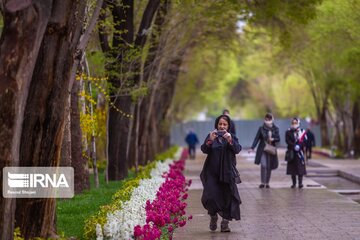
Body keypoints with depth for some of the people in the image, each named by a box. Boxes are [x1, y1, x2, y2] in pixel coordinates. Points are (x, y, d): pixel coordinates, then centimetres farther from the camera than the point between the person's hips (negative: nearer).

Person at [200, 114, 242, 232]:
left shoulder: (232, 137, 5)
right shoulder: (211, 136, 5)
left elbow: (237, 149, -12)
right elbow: (204, 150, -9)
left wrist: (230, 141, -30)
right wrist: (210, 141, -28)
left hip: (227, 173, 0)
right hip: (212, 172, 0)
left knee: (228, 196, -5)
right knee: (210, 196, -11)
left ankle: (225, 222, 4)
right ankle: (213, 216, 15)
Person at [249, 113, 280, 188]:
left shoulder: (275, 129, 3)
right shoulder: (261, 129, -1)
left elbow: (278, 139, 3)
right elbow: (257, 138, -3)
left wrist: (273, 139, -19)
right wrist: (252, 148, -12)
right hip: (263, 150, -2)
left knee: (269, 167, 6)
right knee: (263, 165, -15)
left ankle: (267, 183, 19)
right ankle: (263, 182, -6)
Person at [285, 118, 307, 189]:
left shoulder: (302, 132, 4)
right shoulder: (288, 132, 6)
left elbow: (304, 141, -3)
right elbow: (288, 141, -6)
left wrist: (299, 146, -19)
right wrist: (294, 146, -19)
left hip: (299, 152, -1)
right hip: (291, 152, 1)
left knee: (300, 168, -5)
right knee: (292, 168, 3)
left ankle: (300, 183, -2)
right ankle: (294, 183, 12)